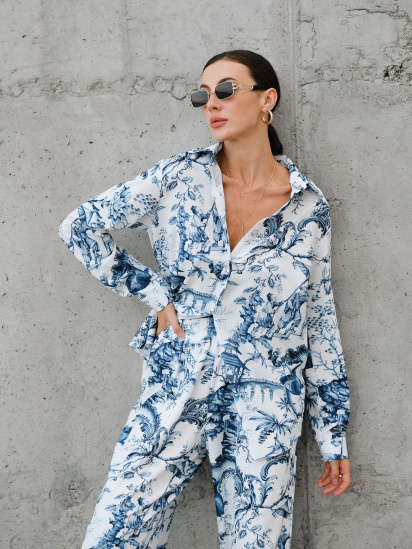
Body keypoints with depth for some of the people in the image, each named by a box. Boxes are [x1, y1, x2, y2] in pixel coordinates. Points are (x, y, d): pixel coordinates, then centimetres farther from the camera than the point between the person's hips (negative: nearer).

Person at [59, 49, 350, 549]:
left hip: (266, 411, 0)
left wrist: (333, 437, 9)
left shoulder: (308, 207, 1)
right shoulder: (179, 179, 0)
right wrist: (154, 293, 0)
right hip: (174, 395, 0)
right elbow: (79, 227, 6)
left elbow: (320, 320, 7)